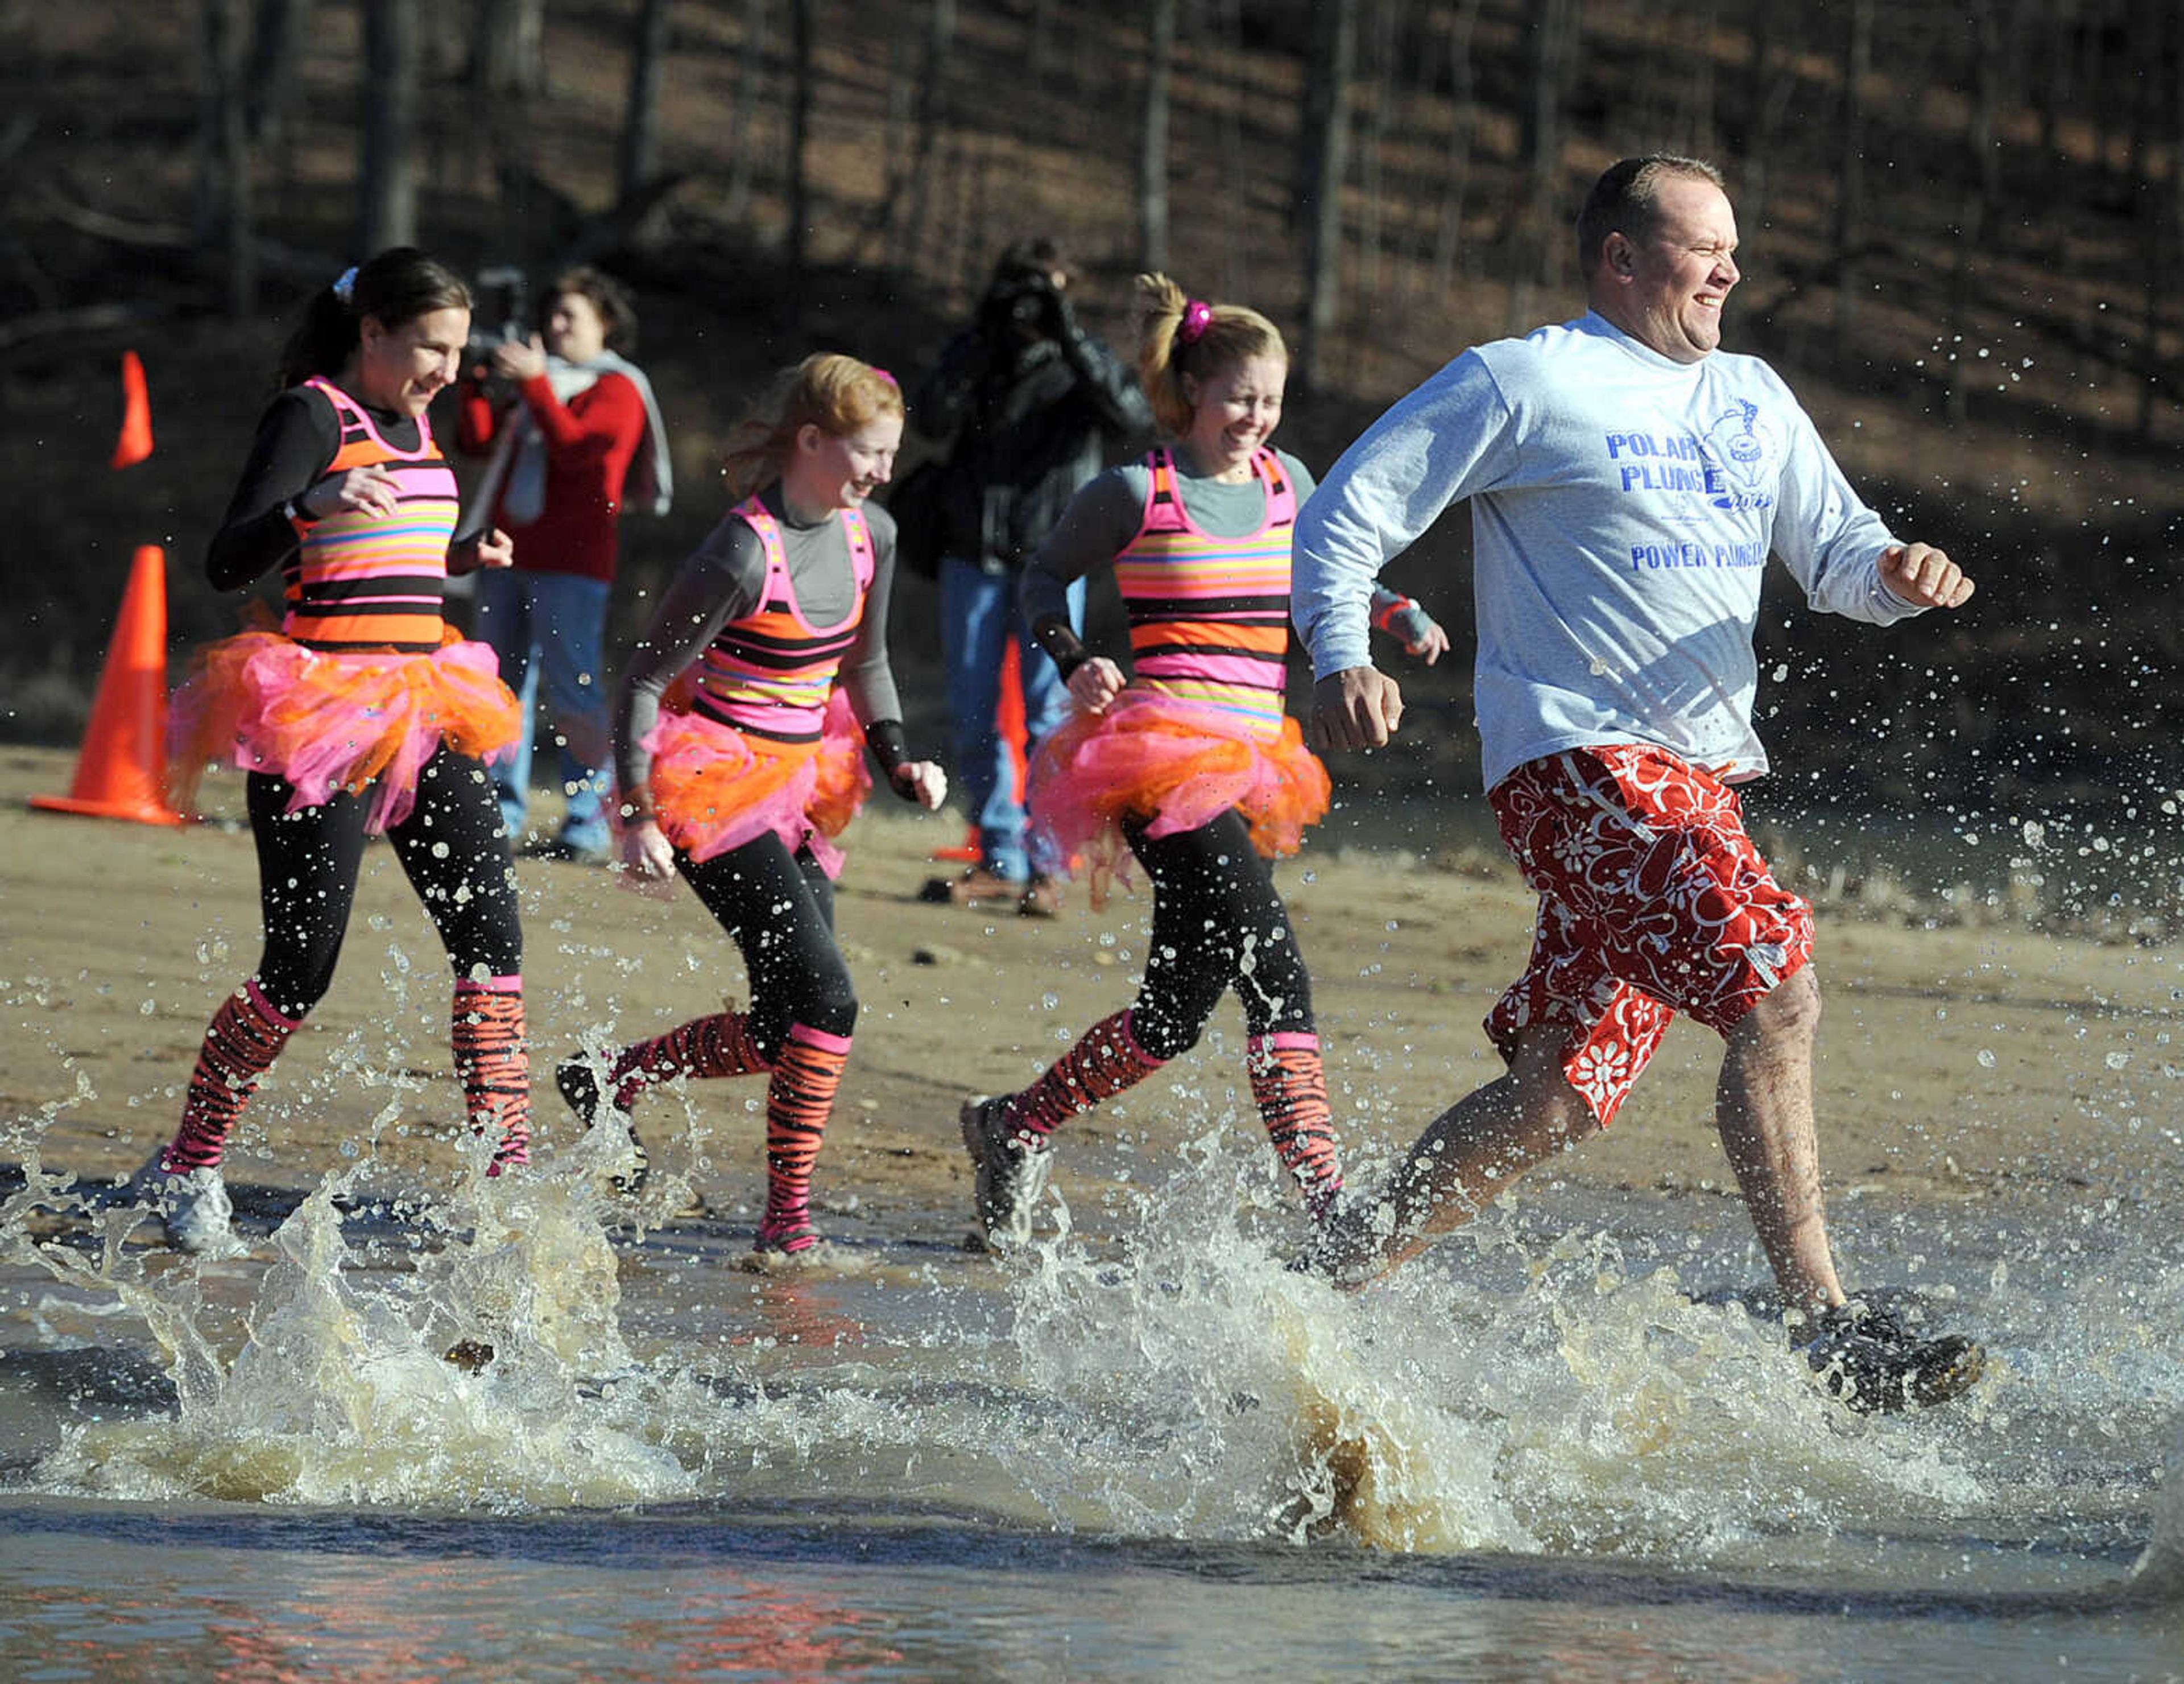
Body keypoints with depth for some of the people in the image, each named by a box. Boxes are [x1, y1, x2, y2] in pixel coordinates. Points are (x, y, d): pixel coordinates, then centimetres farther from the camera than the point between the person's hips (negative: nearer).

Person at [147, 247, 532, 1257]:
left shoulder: (413, 425, 15)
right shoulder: (313, 417, -9)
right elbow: (227, 563, -18)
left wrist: (461, 558, 11)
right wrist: (311, 507, -35)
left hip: (420, 711, 8)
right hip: (323, 724, -8)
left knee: (490, 932, -4)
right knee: (301, 965, -5)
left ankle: (507, 1172, -2)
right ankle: (184, 1171, 11)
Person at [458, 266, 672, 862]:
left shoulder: (617, 389, -1)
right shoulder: (536, 381, 20)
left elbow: (573, 448, -17)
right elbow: (477, 441, 13)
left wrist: (535, 382, -18)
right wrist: (479, 380, 1)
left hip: (572, 565, -7)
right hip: (510, 555, 7)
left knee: (575, 689, -11)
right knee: (501, 684, 7)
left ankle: (589, 823, -7)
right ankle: (504, 813, 14)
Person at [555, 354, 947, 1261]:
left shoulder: (871, 536, 4)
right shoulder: (743, 556, -20)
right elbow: (645, 680, -14)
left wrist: (898, 759, 7)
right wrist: (638, 814, -16)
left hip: (799, 791, 8)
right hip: (719, 789, -8)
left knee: (789, 1026, 6)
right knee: (824, 998, -17)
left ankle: (614, 1079, 26)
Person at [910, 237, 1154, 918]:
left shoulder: (1081, 364, 2)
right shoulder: (975, 355, 8)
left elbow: (1133, 416, -16)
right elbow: (933, 416, -9)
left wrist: (1069, 337, -21)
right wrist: (982, 343, -19)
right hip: (972, 559, 3)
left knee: (1048, 720, -7)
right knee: (974, 716, 6)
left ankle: (1047, 866, -3)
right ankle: (1000, 860, 15)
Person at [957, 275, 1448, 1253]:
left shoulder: (1285, 484, 13)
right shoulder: (1138, 494, -3)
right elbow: (1045, 578, 11)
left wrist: (1406, 619, 15)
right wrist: (1074, 664, -7)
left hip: (1246, 765, 7)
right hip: (1164, 757, -7)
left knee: (1179, 1006, 7)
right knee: (1273, 968, -20)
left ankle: (1014, 1129, 22)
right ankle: (1325, 1203, -20)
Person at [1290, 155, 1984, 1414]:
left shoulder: (1754, 401, 20)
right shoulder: (1522, 385, -1)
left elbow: (1832, 551, 21)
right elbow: (1347, 513, 1)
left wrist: (1895, 571, -4)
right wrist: (1343, 660, -15)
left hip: (1702, 779, 8)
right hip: (1582, 765, -8)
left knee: (1563, 1094, 6)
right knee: (1777, 988, -23)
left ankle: (1337, 1282, 19)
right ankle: (1829, 1334, -24)